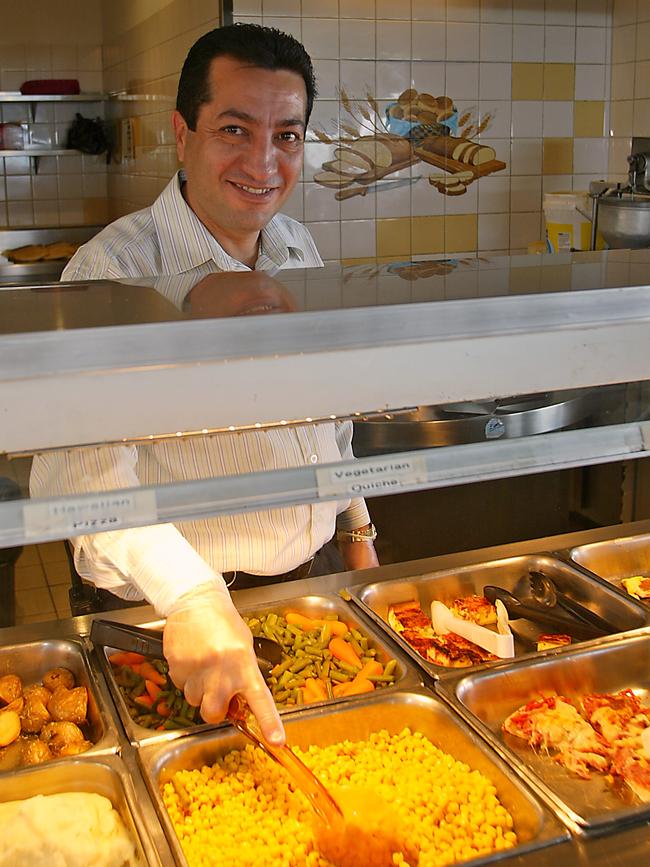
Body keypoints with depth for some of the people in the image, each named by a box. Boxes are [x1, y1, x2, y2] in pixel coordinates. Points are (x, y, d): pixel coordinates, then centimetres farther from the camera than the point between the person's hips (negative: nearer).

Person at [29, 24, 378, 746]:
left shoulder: (300, 250, 2)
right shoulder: (113, 269, -20)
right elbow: (80, 470, -33)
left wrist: (358, 531, 16)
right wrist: (193, 598, -46)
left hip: (305, 581, 6)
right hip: (169, 621, -6)